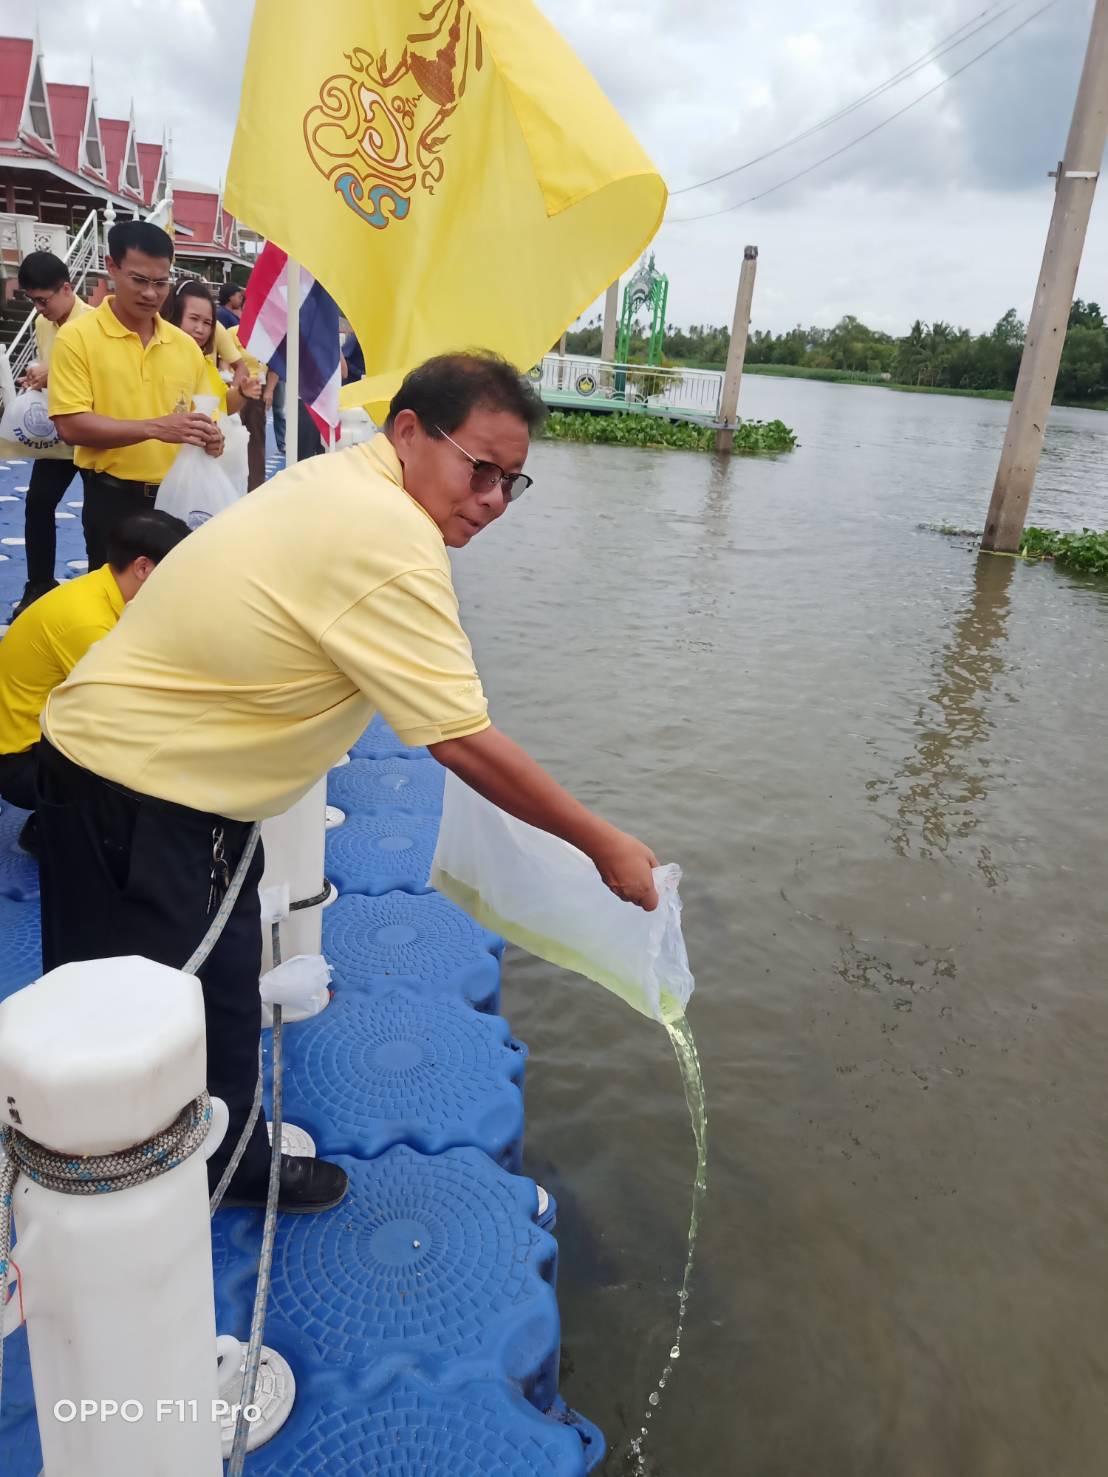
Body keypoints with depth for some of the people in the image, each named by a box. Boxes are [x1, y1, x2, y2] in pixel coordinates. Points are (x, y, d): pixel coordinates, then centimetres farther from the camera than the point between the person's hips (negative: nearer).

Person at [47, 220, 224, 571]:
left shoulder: (186, 345, 8)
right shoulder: (77, 337, -5)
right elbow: (70, 425, -14)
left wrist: (208, 436, -8)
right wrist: (155, 428, -24)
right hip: (113, 499, -4)